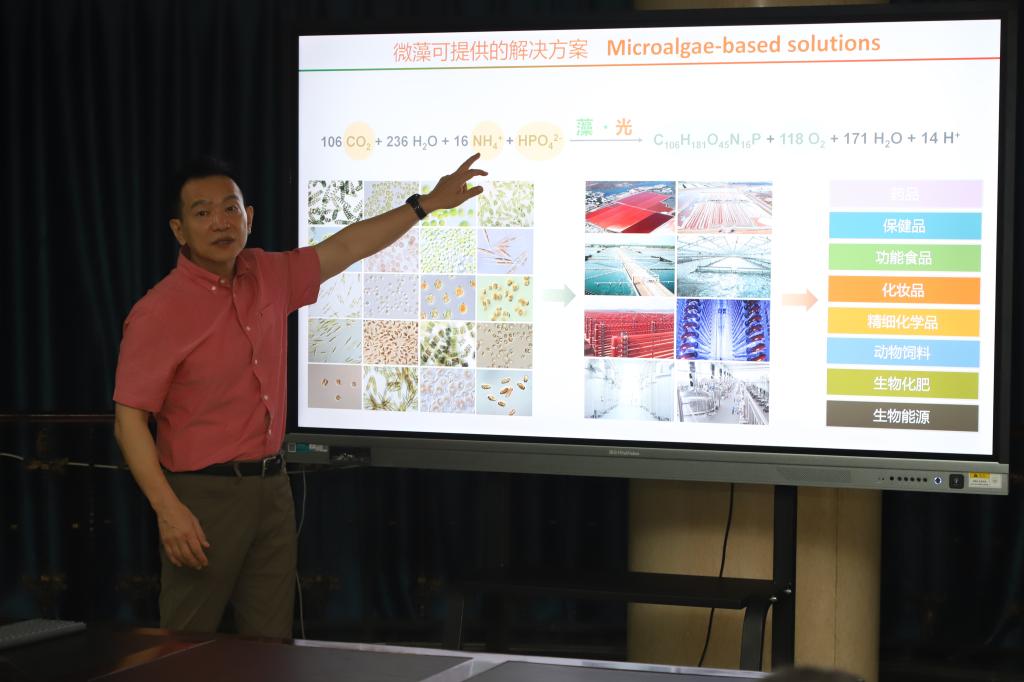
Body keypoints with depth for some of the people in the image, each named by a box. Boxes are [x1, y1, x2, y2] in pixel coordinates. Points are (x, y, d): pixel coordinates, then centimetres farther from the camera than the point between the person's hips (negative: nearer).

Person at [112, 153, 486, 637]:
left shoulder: (268, 278, 7)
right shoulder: (158, 312, -12)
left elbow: (346, 248, 18)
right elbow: (129, 420, -14)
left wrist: (428, 203, 19)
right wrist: (167, 509, -22)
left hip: (272, 487, 6)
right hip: (203, 494, -6)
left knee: (272, 644, 8)